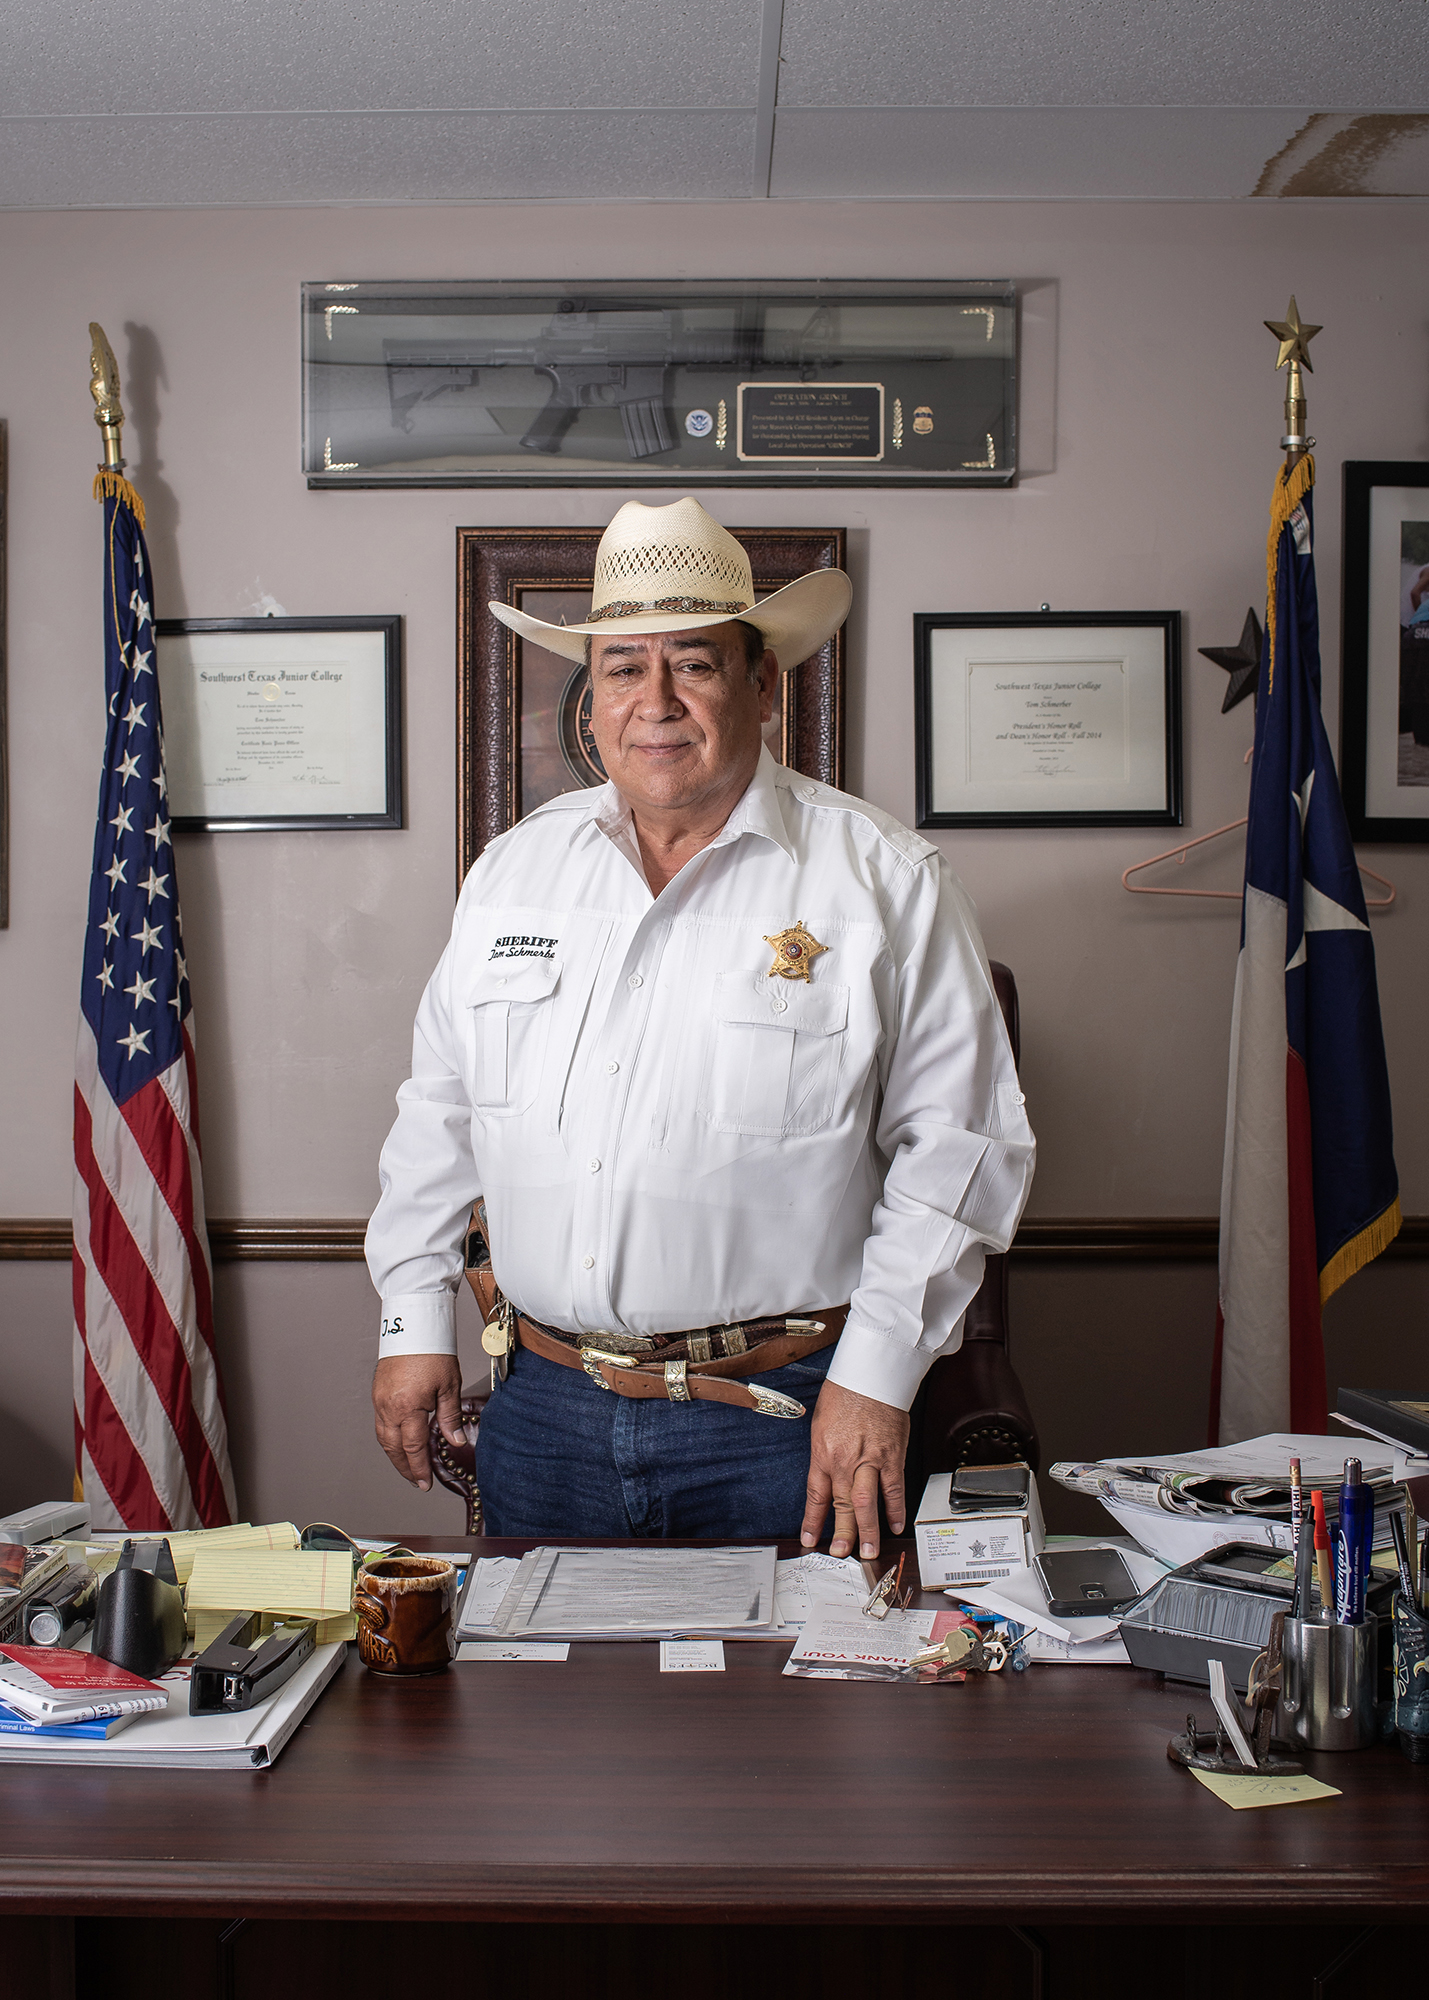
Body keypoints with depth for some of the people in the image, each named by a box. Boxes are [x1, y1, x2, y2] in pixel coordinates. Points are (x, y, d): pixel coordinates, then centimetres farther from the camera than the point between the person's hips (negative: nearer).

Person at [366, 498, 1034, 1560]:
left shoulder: (884, 878, -5)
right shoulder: (516, 867, 8)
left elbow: (958, 1143, -6)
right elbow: (439, 1112, 15)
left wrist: (877, 1372, -11)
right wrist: (416, 1317, 10)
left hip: (781, 1425, -3)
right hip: (544, 1410, 4)